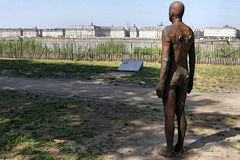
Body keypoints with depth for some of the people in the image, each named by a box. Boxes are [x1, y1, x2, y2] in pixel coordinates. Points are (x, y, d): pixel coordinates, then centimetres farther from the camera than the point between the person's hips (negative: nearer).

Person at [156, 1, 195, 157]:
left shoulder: (168, 31, -15)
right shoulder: (190, 31, 8)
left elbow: (165, 58, -20)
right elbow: (192, 57, 11)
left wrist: (161, 83, -16)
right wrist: (191, 79, 19)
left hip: (171, 76, -7)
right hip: (184, 74, 7)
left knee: (169, 114, 3)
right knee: (181, 112, 16)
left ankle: (169, 149, 14)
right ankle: (180, 146, 26)